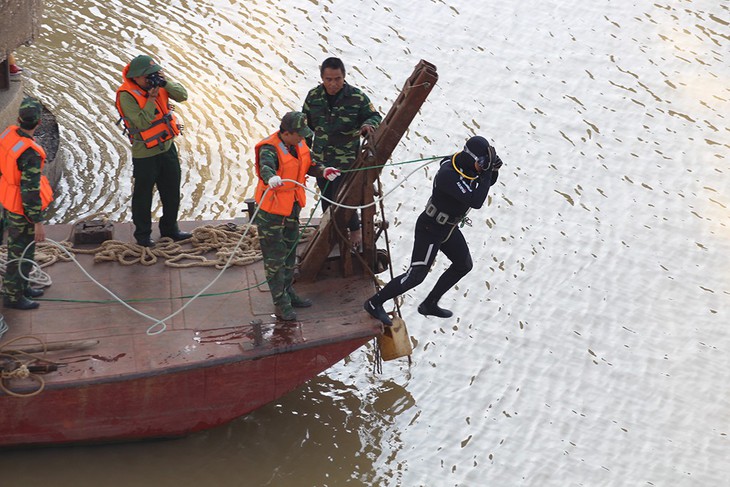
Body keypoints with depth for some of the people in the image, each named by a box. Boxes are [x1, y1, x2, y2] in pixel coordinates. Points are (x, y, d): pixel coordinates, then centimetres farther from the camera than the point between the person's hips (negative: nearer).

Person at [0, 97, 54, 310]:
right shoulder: (30, 153, -32)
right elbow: (30, 191, -28)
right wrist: (38, 222, -20)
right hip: (22, 209, -8)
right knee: (20, 252, 7)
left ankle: (21, 286, 40)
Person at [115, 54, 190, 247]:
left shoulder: (157, 83, -1)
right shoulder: (126, 95, -21)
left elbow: (182, 95, -4)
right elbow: (142, 122, -26)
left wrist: (166, 83, -18)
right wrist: (151, 98, -27)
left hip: (167, 146, 7)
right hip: (145, 154, -7)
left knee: (172, 191, 16)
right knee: (143, 196, 5)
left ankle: (170, 229, 32)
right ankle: (143, 235, 19)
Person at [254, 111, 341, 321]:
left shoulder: (298, 144, -2)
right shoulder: (269, 148, -27)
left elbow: (308, 164, 10)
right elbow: (265, 166, -46)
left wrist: (322, 171, -10)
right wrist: (271, 178, -68)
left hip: (292, 207, 9)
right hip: (271, 211, -9)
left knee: (290, 253, 23)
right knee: (275, 257, 0)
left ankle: (287, 293, 41)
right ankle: (281, 304, 9)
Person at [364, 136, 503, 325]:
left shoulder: (465, 163, -10)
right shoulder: (448, 175, -36)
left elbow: (488, 182, 8)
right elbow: (476, 202, -41)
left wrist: (493, 170, -16)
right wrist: (487, 171, -37)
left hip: (448, 227, 10)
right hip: (430, 230, -10)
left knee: (464, 265, 22)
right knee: (416, 275, -4)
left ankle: (429, 304, 34)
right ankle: (374, 303, 12)